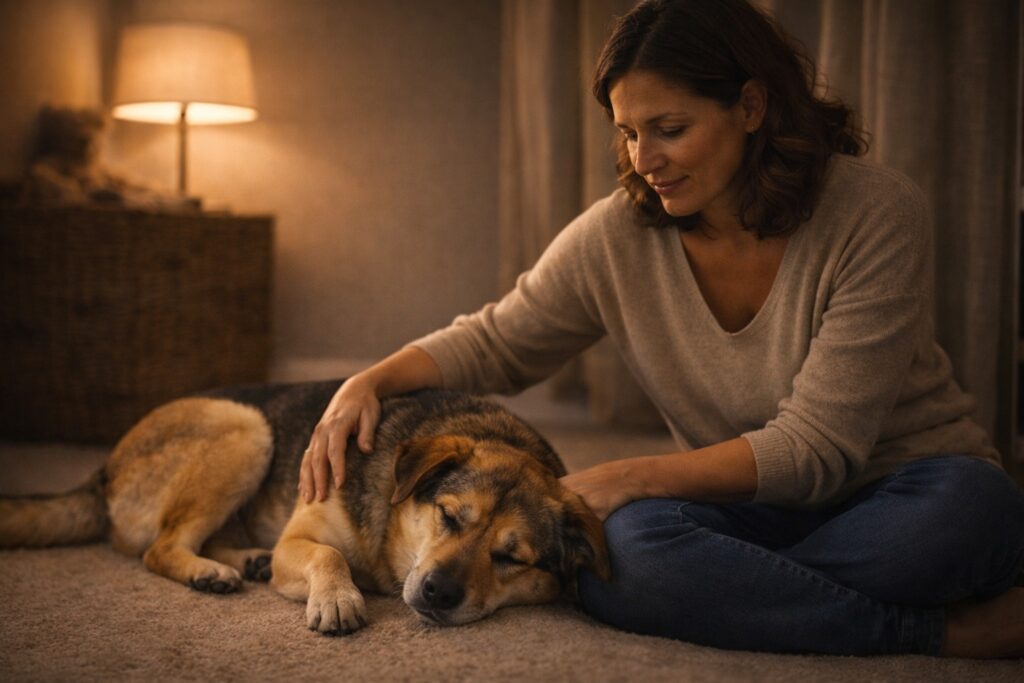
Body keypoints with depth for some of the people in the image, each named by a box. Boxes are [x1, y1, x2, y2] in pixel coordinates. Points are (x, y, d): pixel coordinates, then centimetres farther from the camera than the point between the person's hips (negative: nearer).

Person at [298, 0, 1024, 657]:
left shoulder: (876, 213, -17)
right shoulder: (617, 236, -6)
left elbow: (814, 447, -21)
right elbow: (493, 344, 7)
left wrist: (622, 480, -26)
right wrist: (368, 384, -11)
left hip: (901, 496, -2)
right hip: (758, 513, 3)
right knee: (625, 545, -32)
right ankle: (953, 631, -22)